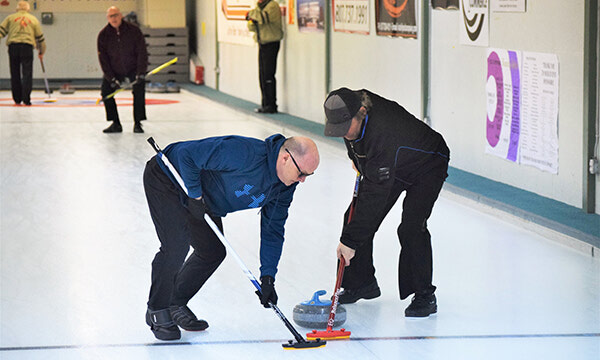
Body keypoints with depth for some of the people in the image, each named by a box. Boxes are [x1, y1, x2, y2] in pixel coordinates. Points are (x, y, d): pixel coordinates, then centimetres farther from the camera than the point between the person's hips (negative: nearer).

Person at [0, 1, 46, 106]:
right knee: (27, 74, -1)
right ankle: (26, 100, -10)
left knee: (15, 74, 8)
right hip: (27, 47, -1)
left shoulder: (10, 18, 15)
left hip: (13, 46, 1)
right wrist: (41, 52, 32)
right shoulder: (33, 19, 17)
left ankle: (17, 99, 12)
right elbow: (40, 37, 21)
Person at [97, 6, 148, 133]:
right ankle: (116, 124, 0)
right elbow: (103, 58, -9)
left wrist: (140, 73, -23)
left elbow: (142, 52, -14)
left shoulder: (134, 31, -17)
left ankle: (137, 123, -11)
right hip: (114, 70, 2)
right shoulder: (103, 35, -12)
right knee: (106, 91, -9)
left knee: (139, 91, -20)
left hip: (133, 68, -2)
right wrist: (111, 78, -16)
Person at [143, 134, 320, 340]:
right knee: (177, 245, -18)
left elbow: (272, 230, 0)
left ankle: (176, 304, 25)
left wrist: (268, 277, -7)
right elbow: (186, 153, -33)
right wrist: (195, 195, -24)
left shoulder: (285, 188, -10)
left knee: (213, 252, 7)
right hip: (166, 179, -8)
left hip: (202, 197, 8)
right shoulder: (244, 153, -38)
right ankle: (157, 312, 1)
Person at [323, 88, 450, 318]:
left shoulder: (384, 133, -44)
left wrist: (350, 240, -42)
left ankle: (424, 296, -10)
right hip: (382, 166, 8)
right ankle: (362, 283, 17)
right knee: (355, 217, 1)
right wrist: (356, 158, 17)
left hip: (426, 167, -8)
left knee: (411, 228, -24)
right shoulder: (350, 107, -21)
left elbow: (376, 192, -43)